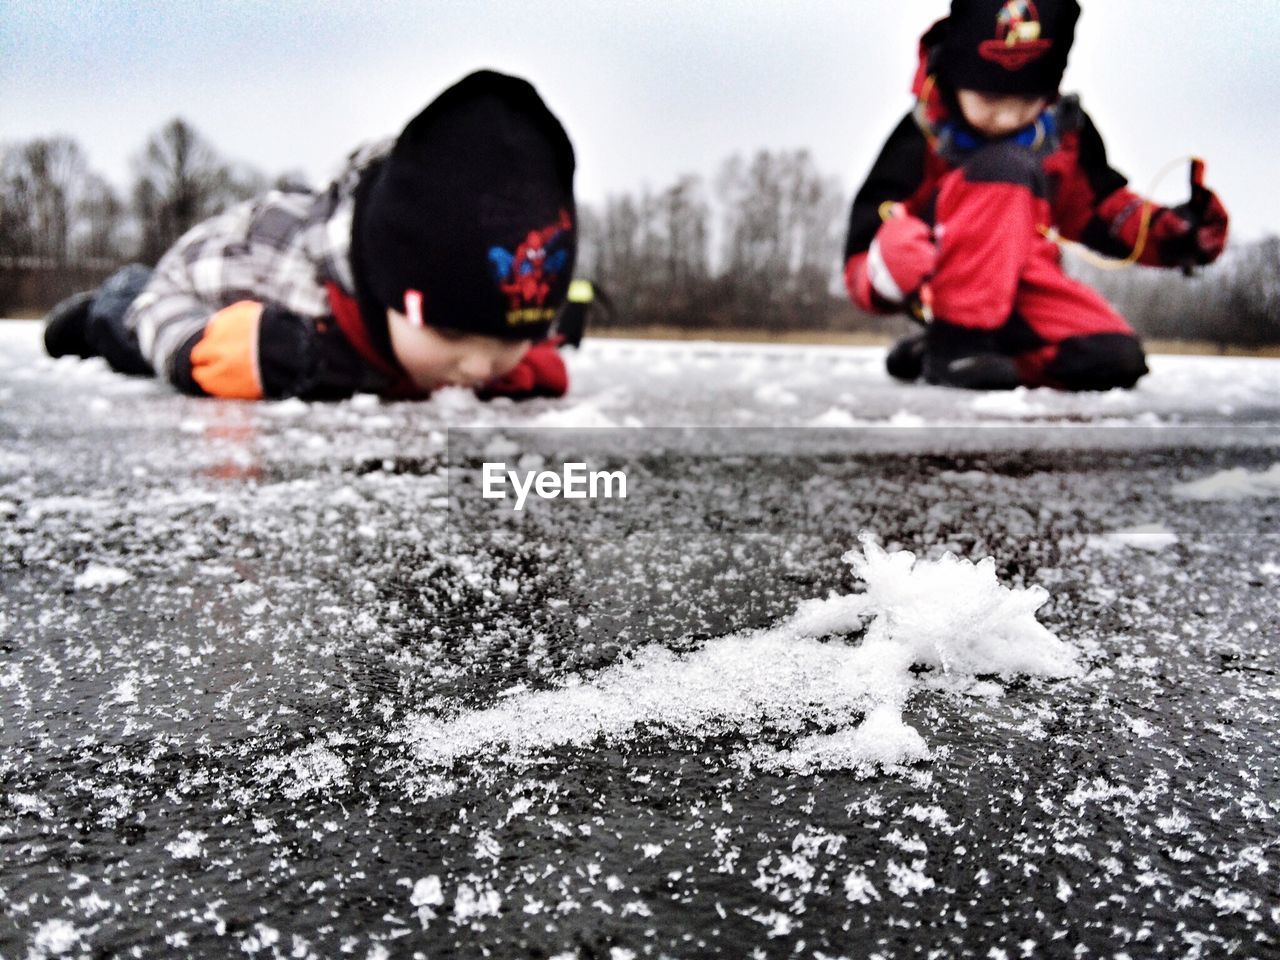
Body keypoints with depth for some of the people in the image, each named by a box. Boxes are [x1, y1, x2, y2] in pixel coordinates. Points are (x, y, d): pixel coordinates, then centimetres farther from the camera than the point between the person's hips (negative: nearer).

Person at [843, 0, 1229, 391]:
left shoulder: (1064, 129, 1)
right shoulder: (923, 139, -15)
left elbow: (1098, 206, 15)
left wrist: (1171, 233, -2)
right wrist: (896, 272, -41)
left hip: (1024, 282, 7)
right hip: (939, 284, -7)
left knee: (1115, 359, -15)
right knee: (1004, 168, -28)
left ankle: (925, 356, -2)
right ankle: (955, 340, -26)